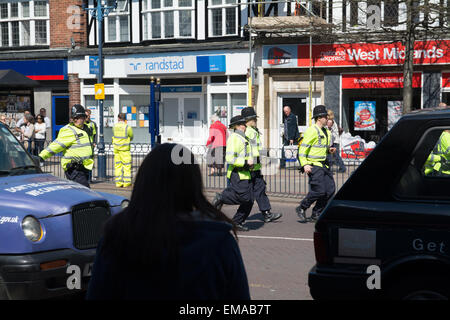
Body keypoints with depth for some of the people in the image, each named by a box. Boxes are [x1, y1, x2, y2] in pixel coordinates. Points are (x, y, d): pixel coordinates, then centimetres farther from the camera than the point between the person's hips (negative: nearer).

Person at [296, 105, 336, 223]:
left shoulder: (326, 132, 16)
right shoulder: (312, 131, -11)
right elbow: (302, 148, -14)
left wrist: (329, 150, 8)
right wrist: (304, 164, -22)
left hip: (324, 165, 9)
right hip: (313, 165, -9)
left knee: (330, 190, 2)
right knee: (319, 191, -14)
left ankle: (316, 214, 12)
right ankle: (301, 209, 5)